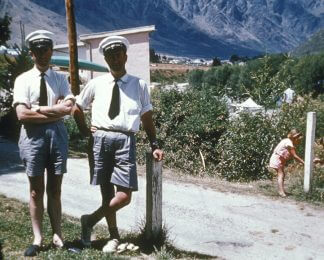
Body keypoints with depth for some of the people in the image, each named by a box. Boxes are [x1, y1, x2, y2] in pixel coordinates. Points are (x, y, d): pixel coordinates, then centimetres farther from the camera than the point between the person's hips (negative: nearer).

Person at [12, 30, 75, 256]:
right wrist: (54, 110, -9)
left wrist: (38, 109, -10)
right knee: (36, 191, 8)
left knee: (55, 190, 11)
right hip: (33, 135, -1)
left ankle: (57, 235, 21)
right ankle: (38, 239, 20)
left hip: (57, 134, 1)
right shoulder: (23, 80, 0)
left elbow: (68, 108, -9)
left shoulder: (60, 79, 5)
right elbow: (22, 115, -10)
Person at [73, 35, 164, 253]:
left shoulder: (139, 85, 8)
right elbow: (77, 109, 22)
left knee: (124, 196, -8)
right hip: (101, 139, 1)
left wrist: (154, 145, 2)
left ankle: (91, 220, 16)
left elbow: (147, 118, 9)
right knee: (107, 192, 9)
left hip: (125, 140, -1)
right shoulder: (96, 84, 9)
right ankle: (114, 236, 27)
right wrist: (85, 131, 13)